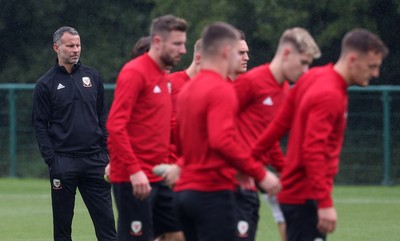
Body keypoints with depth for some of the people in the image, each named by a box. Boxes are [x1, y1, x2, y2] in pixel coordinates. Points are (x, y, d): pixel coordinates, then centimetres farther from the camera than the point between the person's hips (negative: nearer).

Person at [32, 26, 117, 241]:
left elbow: (103, 116, 16)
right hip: (63, 162, -3)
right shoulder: (45, 84, 1)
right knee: (62, 223, 3)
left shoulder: (92, 76, 12)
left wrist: (106, 150, 6)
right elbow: (40, 126, 0)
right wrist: (51, 160, -9)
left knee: (105, 217, -1)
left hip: (95, 159, 3)